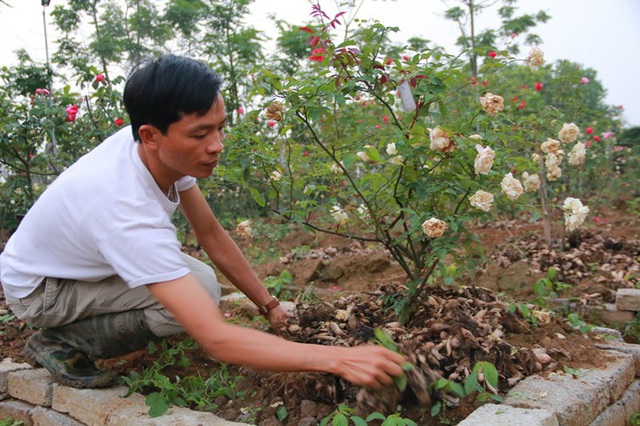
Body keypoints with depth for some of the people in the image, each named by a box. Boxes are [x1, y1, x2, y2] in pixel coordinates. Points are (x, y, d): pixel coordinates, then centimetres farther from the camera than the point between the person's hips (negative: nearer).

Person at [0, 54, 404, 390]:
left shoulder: (169, 149, -19)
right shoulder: (129, 212, -42)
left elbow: (211, 233, -6)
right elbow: (216, 339, -45)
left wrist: (269, 304, -6)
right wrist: (337, 359, -46)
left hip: (83, 261, 8)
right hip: (38, 289, -8)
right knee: (196, 299, -26)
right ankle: (60, 342, -6)